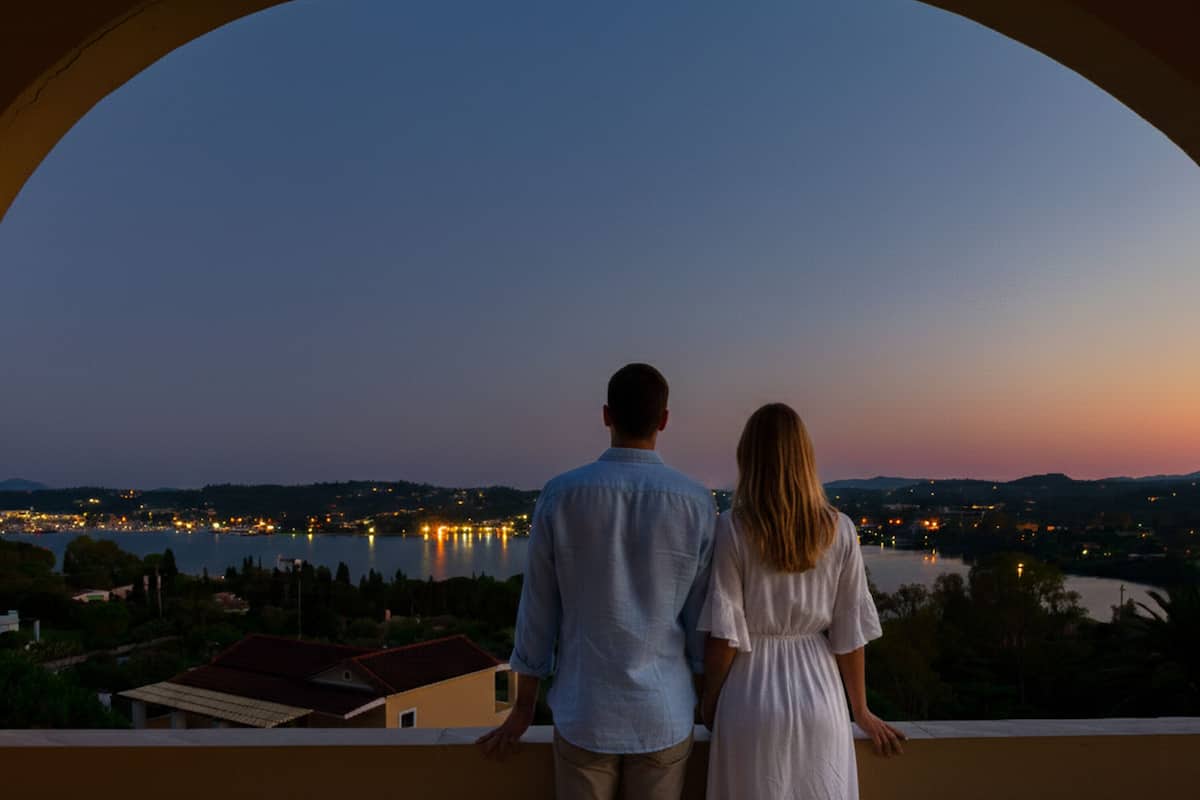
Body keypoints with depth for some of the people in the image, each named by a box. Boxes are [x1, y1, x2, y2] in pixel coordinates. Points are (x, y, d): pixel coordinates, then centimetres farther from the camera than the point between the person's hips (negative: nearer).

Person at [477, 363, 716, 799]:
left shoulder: (561, 495, -10)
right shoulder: (697, 503, -8)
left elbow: (537, 611, -3)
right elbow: (704, 621, -3)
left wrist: (523, 710, 8)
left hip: (583, 714, 0)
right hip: (664, 715, 1)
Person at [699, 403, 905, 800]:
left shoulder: (733, 528, -12)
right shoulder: (839, 529, -5)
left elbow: (724, 633, -12)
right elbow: (850, 632, -1)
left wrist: (708, 701, 4)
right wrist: (861, 711, 11)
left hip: (752, 697, -2)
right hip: (818, 694, 2)